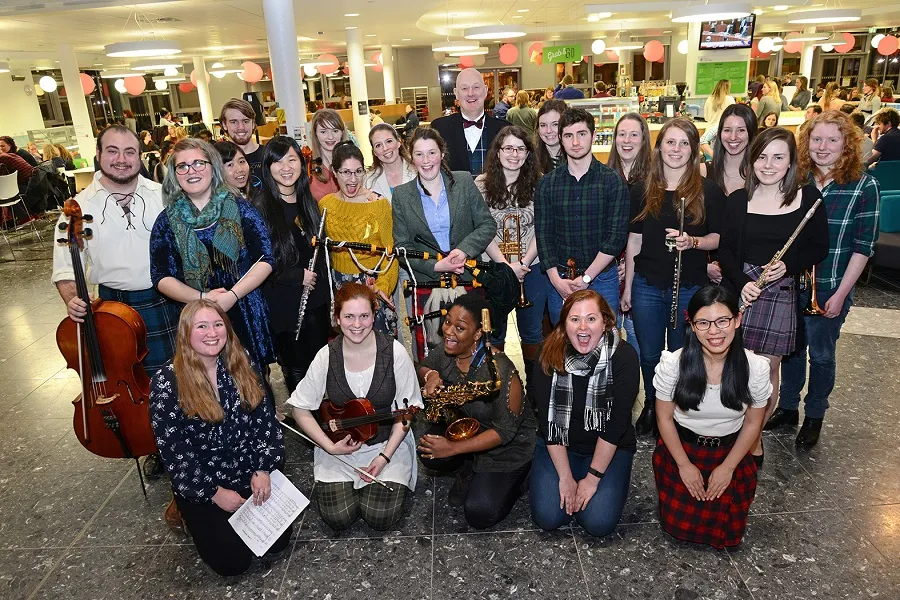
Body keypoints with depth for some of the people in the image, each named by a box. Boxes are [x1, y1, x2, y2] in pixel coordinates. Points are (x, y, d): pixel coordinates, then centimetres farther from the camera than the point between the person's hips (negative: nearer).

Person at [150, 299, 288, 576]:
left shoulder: (241, 366, -1)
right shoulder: (166, 382, -15)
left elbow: (265, 419, 2)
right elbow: (172, 449, -14)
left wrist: (262, 470, -8)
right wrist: (214, 493, -13)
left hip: (250, 476, 4)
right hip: (200, 487, -4)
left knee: (279, 540, -5)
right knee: (234, 561, -10)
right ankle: (193, 515, 18)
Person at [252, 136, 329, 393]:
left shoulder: (308, 202, 8)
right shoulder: (260, 206, -12)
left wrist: (325, 291, 8)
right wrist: (297, 276, -15)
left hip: (316, 300, 5)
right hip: (284, 303, -5)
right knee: (297, 369, 7)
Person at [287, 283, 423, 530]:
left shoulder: (394, 352, -15)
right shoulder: (327, 356, -12)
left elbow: (406, 410, -9)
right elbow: (300, 409, -3)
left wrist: (384, 456, -14)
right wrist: (329, 446, -12)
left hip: (387, 443, -1)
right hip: (339, 446, 1)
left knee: (380, 517, -13)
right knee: (338, 517, -10)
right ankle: (335, 484, 22)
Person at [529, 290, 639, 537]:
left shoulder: (624, 357, -19)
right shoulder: (550, 357, -13)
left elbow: (616, 423, -19)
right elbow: (547, 419, -12)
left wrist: (592, 478, -17)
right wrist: (565, 477, -14)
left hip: (610, 448, -1)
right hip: (558, 445, 1)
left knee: (599, 523, -16)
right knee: (548, 517, -13)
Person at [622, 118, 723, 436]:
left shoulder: (706, 190, -2)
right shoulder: (643, 190, 2)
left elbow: (718, 238, 1)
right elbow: (633, 240, 5)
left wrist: (692, 241, -21)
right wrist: (627, 287, 5)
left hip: (689, 287, -1)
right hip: (647, 287, 2)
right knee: (649, 354, 12)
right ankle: (651, 405, 35)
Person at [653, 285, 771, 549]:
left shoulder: (756, 367, -17)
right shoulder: (673, 363, -21)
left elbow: (753, 423, -3)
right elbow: (665, 418, -7)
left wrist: (727, 467, -5)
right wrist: (684, 465, -7)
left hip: (729, 452, 1)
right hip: (681, 448, -1)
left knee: (728, 531, -5)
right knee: (680, 524, -9)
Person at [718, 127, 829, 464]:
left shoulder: (808, 197, -1)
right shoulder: (738, 200, 1)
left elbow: (819, 248, 4)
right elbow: (725, 250, 3)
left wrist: (788, 265, -14)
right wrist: (743, 282, -13)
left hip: (783, 294, 0)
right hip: (741, 290, 1)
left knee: (767, 370, 5)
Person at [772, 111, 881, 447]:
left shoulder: (864, 186, -9)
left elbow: (863, 246, -9)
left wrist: (840, 294, -12)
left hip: (829, 289, -3)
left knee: (820, 354, 10)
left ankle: (814, 416, 30)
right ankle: (787, 407, 34)